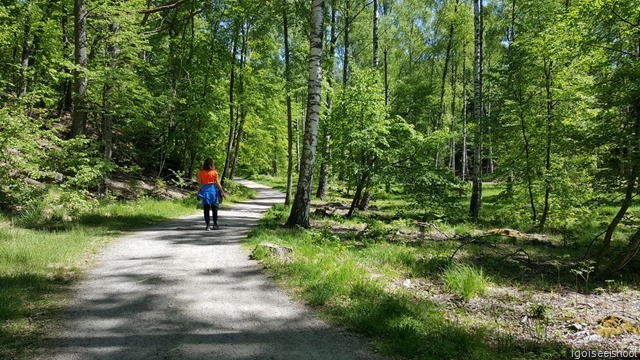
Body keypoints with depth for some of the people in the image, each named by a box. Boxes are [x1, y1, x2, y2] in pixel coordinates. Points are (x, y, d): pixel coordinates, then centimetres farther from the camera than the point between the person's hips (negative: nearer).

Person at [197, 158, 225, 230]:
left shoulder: (201, 173, -1)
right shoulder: (214, 172, -4)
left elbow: (199, 184, 0)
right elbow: (217, 183, -3)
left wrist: (198, 192, 8)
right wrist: (222, 191, 5)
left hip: (204, 190, 0)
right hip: (213, 190, 0)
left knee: (206, 209, 5)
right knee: (214, 208, 12)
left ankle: (208, 225, 3)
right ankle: (215, 224, 14)